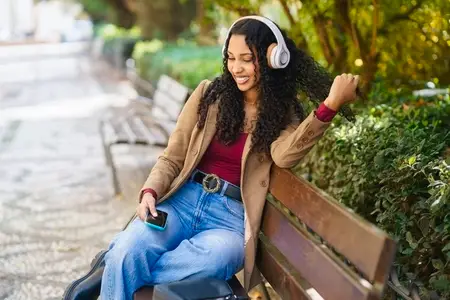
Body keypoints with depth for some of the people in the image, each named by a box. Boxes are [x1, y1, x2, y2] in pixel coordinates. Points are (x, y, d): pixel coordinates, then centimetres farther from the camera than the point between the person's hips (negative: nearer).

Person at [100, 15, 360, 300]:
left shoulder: (285, 114, 3)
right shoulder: (209, 93, 6)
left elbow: (284, 155, -21)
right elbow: (172, 158, 9)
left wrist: (330, 106, -31)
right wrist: (151, 191, -10)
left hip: (233, 215, -1)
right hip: (184, 200, 1)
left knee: (212, 259, -35)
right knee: (126, 253, -28)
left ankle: (113, 269, -14)